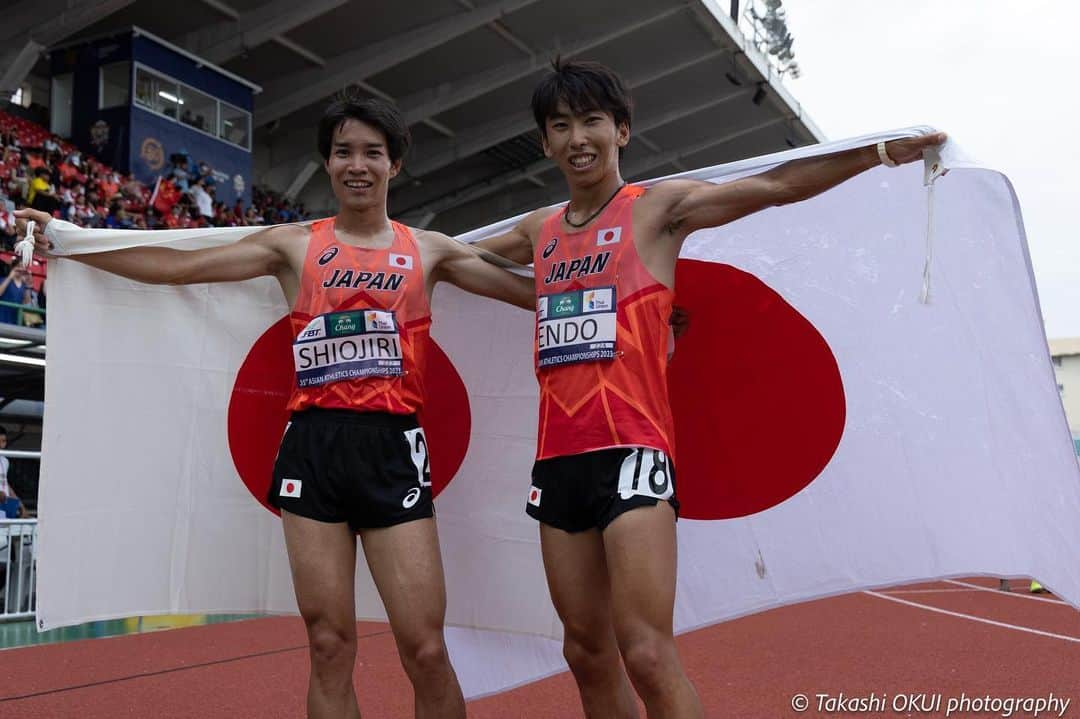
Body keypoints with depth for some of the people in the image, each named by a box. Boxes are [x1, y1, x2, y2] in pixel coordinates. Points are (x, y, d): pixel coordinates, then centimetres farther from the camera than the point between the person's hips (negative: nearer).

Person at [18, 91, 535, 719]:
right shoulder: (294, 244, 12)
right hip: (313, 446, 1)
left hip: (392, 447, -1)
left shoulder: (428, 250, 11)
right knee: (330, 648, 4)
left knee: (425, 651, -4)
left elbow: (536, 291, 14)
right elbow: (175, 266, 12)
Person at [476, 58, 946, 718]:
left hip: (632, 448, -5)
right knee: (587, 650, 11)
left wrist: (882, 152, -15)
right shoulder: (540, 231, 17)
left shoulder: (658, 207, 2)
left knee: (647, 654, -13)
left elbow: (774, 186, -8)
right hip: (558, 455, 6)